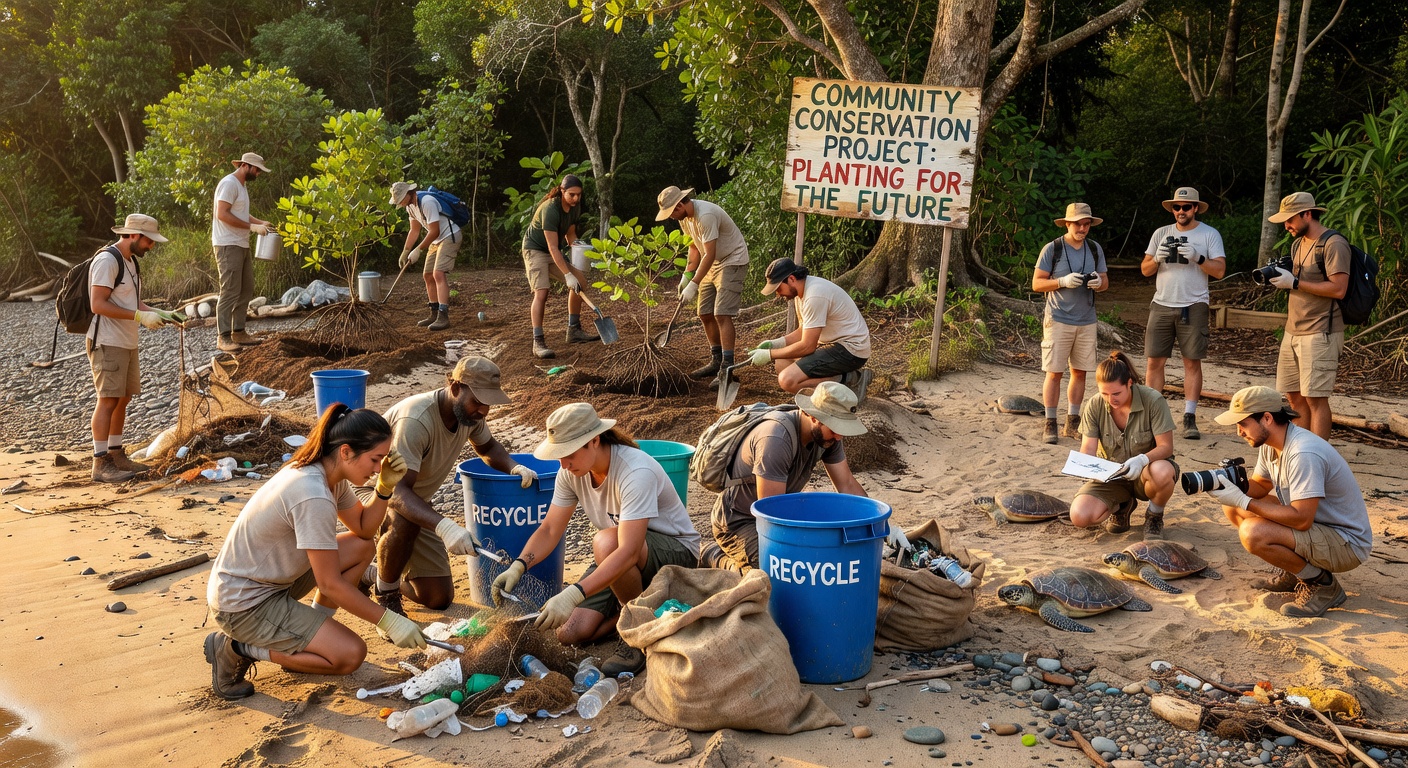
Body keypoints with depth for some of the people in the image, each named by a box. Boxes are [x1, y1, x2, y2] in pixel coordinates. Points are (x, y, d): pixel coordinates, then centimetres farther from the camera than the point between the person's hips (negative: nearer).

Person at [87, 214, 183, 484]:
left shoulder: (130, 261, 16)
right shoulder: (107, 260, -15)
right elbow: (98, 305, -22)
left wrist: (160, 314, 5)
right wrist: (140, 317, -24)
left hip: (127, 343, 10)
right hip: (107, 343, -10)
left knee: (123, 399, 12)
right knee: (108, 400, -9)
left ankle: (116, 455, 21)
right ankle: (100, 465, -7)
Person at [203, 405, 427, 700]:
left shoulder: (326, 473, -2)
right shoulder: (313, 496, -30)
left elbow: (364, 528, 10)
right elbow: (330, 584, -23)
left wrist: (385, 487, -8)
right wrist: (388, 621, -16)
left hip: (271, 578, 10)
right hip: (242, 604, -10)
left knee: (363, 548, 7)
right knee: (350, 654, -14)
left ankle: (307, 639, 14)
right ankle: (236, 649, -2)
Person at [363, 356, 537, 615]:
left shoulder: (469, 412, -11)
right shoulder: (415, 420, -35)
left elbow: (487, 447, 11)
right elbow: (399, 491, -41)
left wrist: (515, 467, -12)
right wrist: (444, 526, -57)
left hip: (418, 502, 7)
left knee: (439, 599, 2)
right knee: (404, 522, -43)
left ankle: (375, 574, 30)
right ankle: (386, 597, -14)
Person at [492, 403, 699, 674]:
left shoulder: (636, 471, -32)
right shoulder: (572, 471, -9)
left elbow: (628, 552, -40)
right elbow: (549, 530, -6)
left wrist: (573, 594, -49)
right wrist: (518, 566, -25)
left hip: (677, 551, -7)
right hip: (619, 559, 7)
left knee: (605, 542, -38)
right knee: (569, 633, -10)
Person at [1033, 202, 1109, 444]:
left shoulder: (1095, 249, 7)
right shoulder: (1052, 249, -5)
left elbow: (1105, 281, 13)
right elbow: (1037, 283, -5)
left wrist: (1099, 282, -11)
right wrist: (1063, 281, -20)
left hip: (1086, 321, 4)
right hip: (1058, 320, -4)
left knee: (1080, 372, 8)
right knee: (1054, 373, -3)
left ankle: (1073, 423, 17)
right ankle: (1050, 424, 3)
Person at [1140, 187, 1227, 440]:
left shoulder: (1210, 234, 3)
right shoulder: (1161, 233, 12)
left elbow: (1220, 270, -4)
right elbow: (1144, 269, 11)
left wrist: (1197, 258, -18)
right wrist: (1157, 259, -10)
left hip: (1193, 307, -3)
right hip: (1161, 305, 3)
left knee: (1192, 362, -2)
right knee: (1154, 361, 0)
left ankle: (1190, 419, 2)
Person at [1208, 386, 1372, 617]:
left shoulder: (1303, 454, -29)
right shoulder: (1270, 443, -1)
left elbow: (1301, 519, -31)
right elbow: (1260, 485, 11)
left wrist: (1243, 501, -28)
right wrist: (1234, 487, -12)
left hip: (1347, 544, -9)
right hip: (1313, 523, 9)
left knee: (1252, 533, -29)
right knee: (1233, 508, 2)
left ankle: (1323, 584, -7)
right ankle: (1293, 574, 11)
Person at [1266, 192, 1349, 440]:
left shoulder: (1333, 244, -11)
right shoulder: (1297, 244, 16)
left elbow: (1338, 289, -20)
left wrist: (1294, 282, -18)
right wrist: (1278, 276, 3)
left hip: (1320, 334, -9)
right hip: (1293, 333, 9)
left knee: (1315, 398, -8)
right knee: (1294, 396, 10)